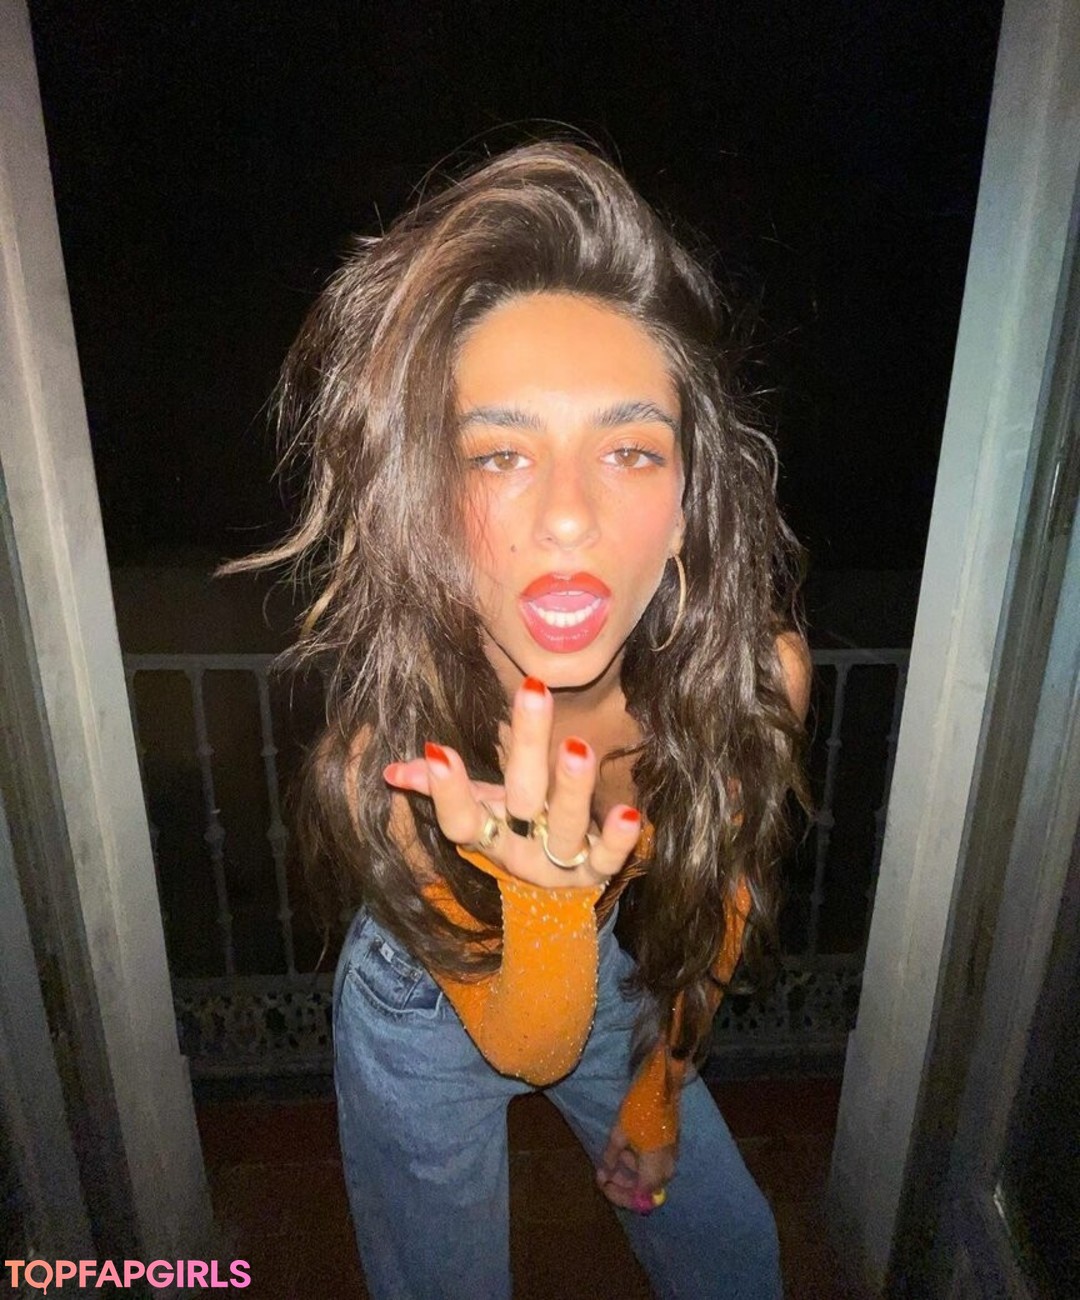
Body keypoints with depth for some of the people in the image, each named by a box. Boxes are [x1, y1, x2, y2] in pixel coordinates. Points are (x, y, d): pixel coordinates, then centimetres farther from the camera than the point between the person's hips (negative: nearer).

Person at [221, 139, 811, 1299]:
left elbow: (719, 900, -10)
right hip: (433, 1017, -2)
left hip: (623, 985, 3)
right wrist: (548, 886, -48)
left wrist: (662, 1081, 7)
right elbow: (527, 1049, -24)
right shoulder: (393, 750, -36)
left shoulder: (760, 672, -30)